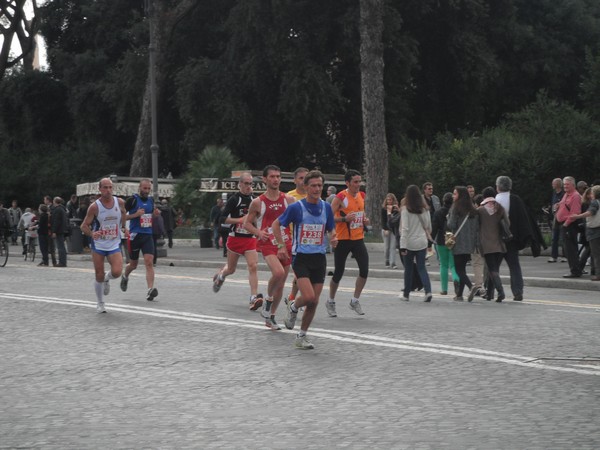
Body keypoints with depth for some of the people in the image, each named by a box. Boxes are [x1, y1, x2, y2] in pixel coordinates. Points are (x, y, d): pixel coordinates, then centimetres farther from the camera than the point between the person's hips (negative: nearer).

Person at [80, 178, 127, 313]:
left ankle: (107, 278, 18)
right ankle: (100, 303, 22)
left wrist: (123, 227, 20)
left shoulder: (120, 202, -4)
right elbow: (84, 226, -9)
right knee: (99, 276, 2)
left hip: (114, 245, 1)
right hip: (98, 245, -1)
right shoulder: (94, 207, -13)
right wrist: (92, 234, -28)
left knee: (117, 272, -18)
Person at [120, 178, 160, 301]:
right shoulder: (132, 200, -8)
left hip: (148, 235, 3)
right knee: (133, 264, 11)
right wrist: (135, 215, -19)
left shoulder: (151, 200, 9)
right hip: (135, 235, -3)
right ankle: (125, 276, 45)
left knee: (149, 262, -14)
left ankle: (150, 290, -22)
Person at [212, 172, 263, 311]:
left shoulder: (254, 199, 6)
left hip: (250, 239, 3)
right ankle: (220, 275, 47)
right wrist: (239, 220, -22)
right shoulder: (234, 199, -9)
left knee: (253, 266, -15)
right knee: (231, 269, 11)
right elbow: (223, 218, -13)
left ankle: (254, 297, -20)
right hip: (235, 238, -3)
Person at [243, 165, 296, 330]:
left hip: (285, 245, 3)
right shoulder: (258, 202, -2)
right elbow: (247, 223, 7)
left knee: (281, 284, 8)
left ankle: (271, 317, 25)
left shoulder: (289, 200, 3)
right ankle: (268, 299, -3)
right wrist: (258, 232, -12)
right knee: (278, 272, -30)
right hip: (268, 244, -3)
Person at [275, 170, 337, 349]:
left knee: (314, 302, 4)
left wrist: (333, 238, -6)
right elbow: (276, 224, 3)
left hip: (319, 258, 4)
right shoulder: (296, 207, -8)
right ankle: (293, 307, 15)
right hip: (301, 258, -4)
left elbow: (331, 229, 17)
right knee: (308, 297, -20)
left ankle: (301, 336, 19)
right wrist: (282, 245, -6)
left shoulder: (326, 207, 5)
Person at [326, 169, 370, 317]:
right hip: (342, 240, -5)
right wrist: (344, 219, -25)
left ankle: (355, 301, 8)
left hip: (358, 239, 5)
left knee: (364, 270, -7)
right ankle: (331, 301, 24)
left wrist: (364, 220, 5)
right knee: (338, 273, 4)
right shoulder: (340, 198, -12)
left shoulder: (361, 196, 8)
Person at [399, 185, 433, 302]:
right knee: (421, 267, 8)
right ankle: (428, 291, -12)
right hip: (422, 242, 3)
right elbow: (428, 226, 10)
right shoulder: (425, 209, 2)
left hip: (409, 243, -3)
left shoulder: (405, 210, -11)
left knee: (408, 269, 10)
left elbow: (404, 229, -15)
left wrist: (403, 246, -15)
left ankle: (406, 294, 18)